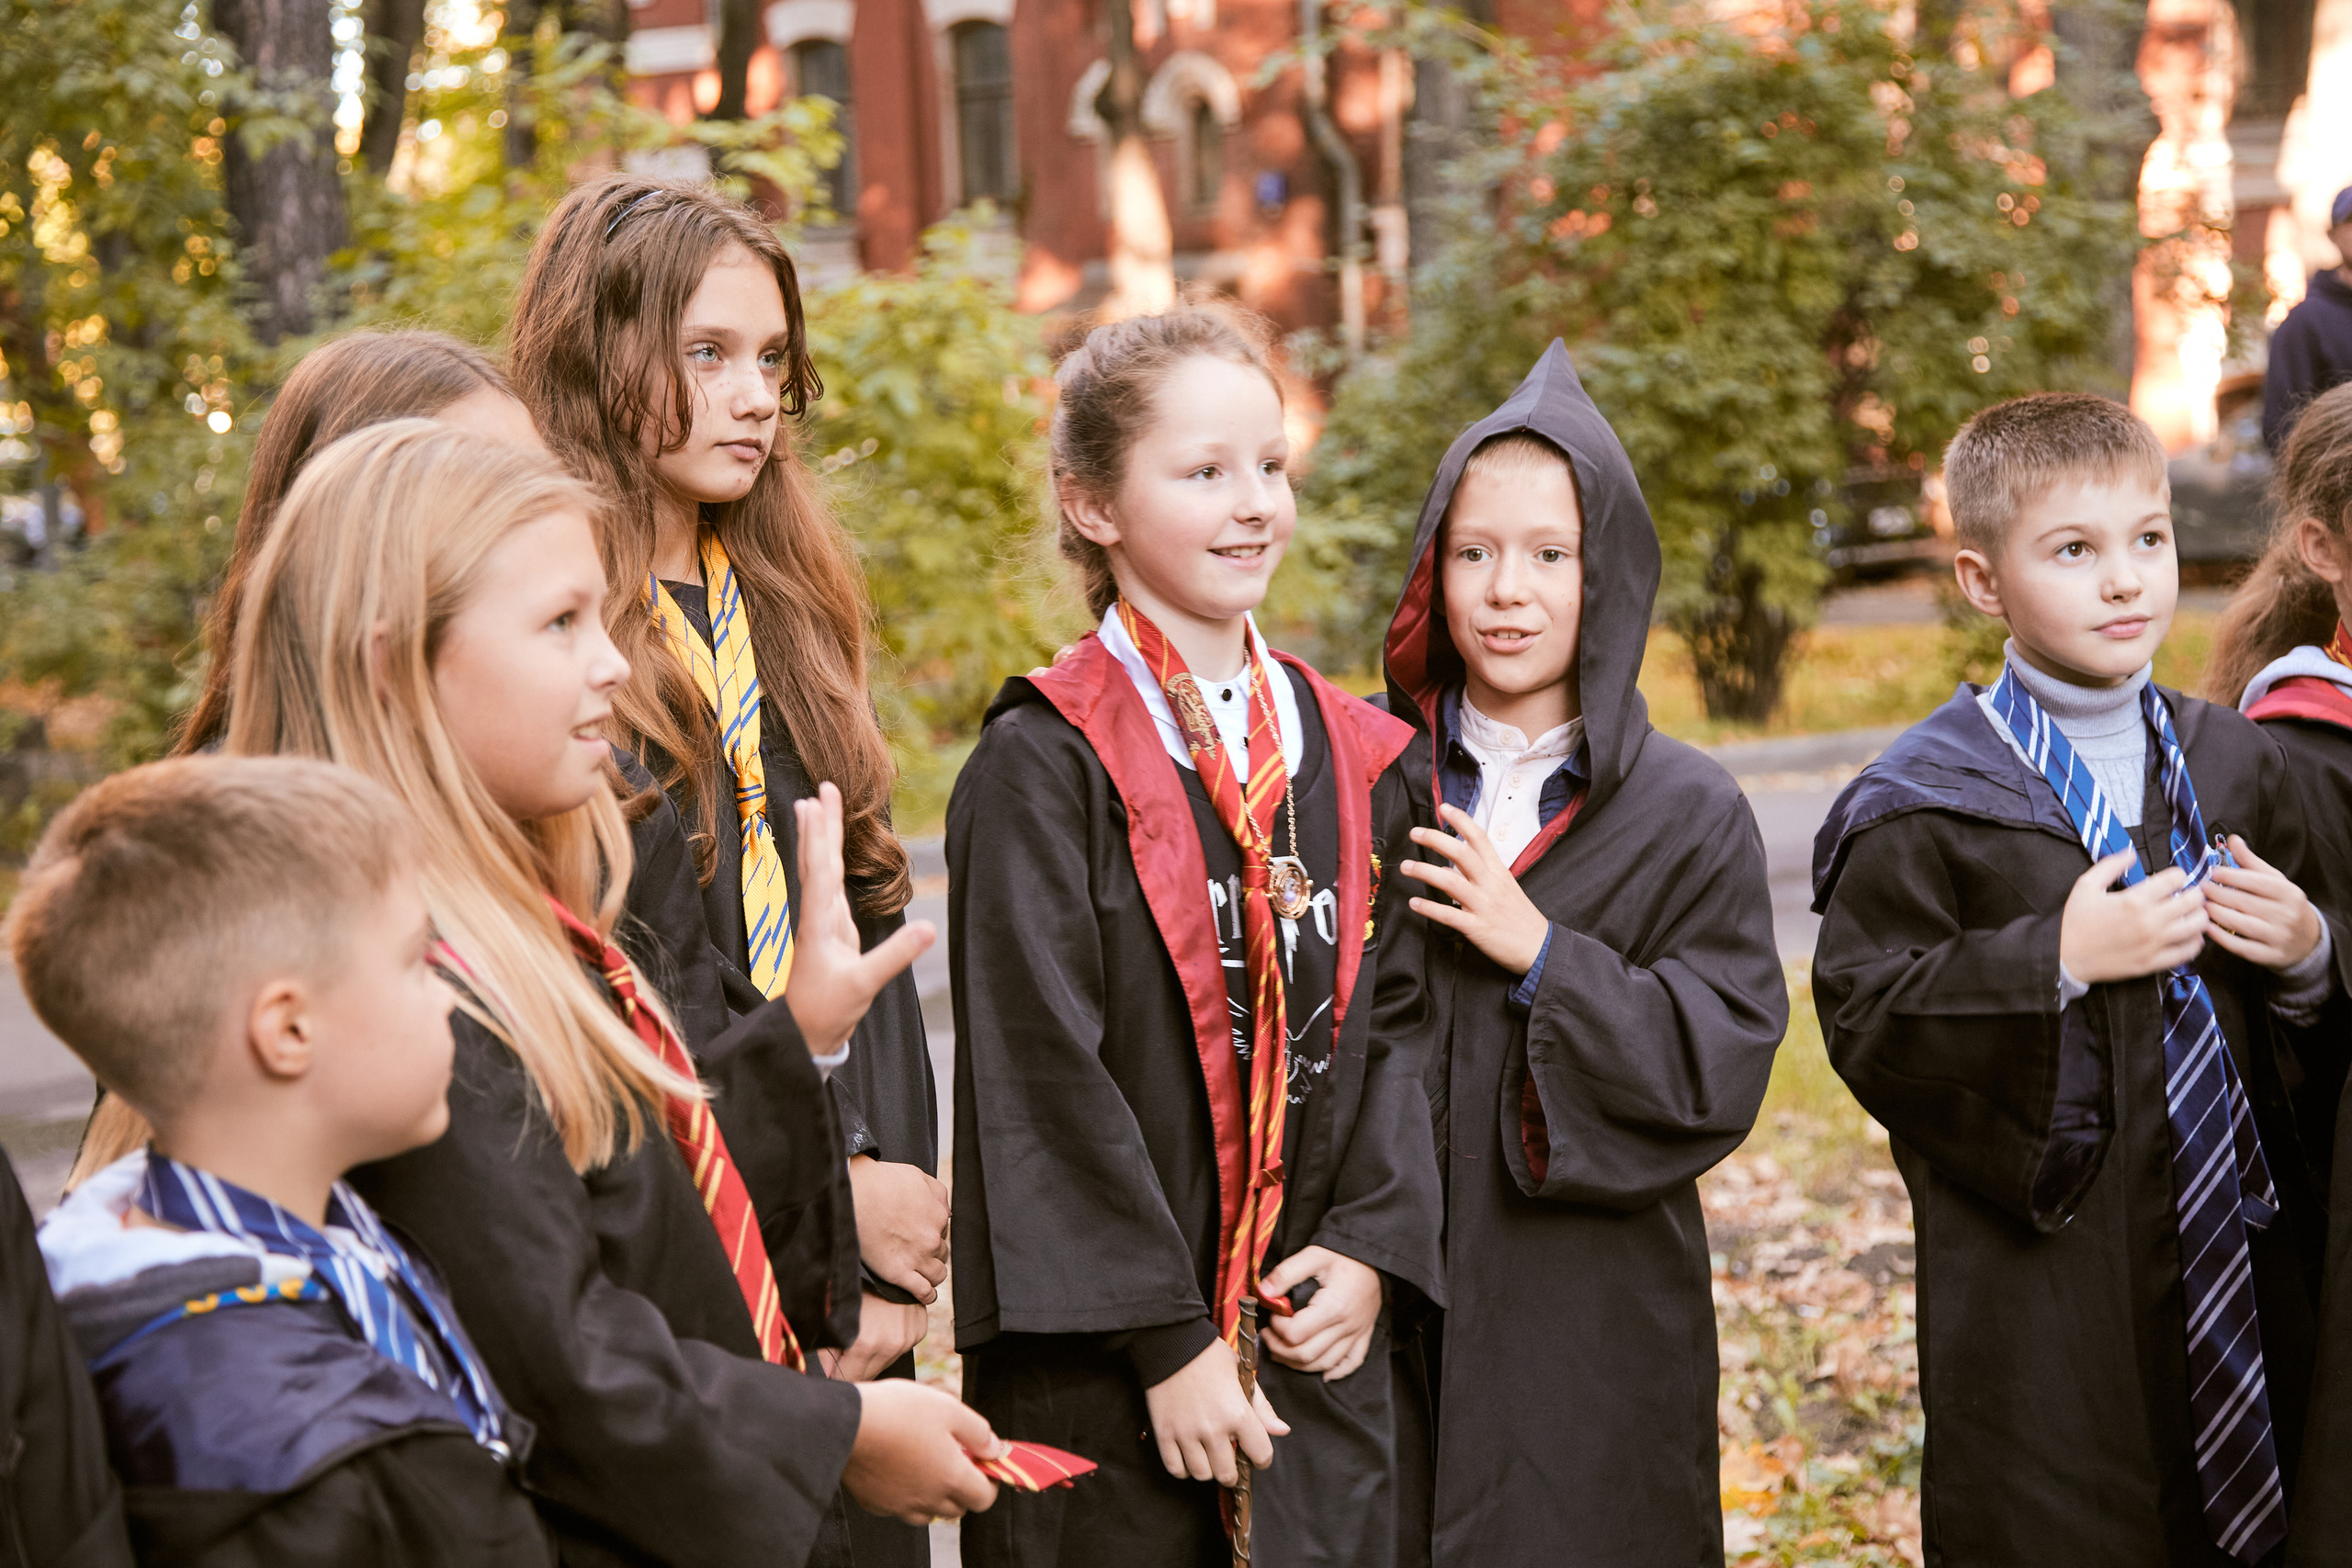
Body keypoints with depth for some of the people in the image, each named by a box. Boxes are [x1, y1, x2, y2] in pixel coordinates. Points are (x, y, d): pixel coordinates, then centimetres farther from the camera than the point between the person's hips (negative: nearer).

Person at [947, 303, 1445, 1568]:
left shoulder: (1349, 759, 10)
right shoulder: (1045, 765, -9)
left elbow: (1393, 1019, 11)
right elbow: (1043, 1074, -13)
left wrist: (1374, 1248, -3)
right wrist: (1168, 1342, -15)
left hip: (1321, 1356, 5)